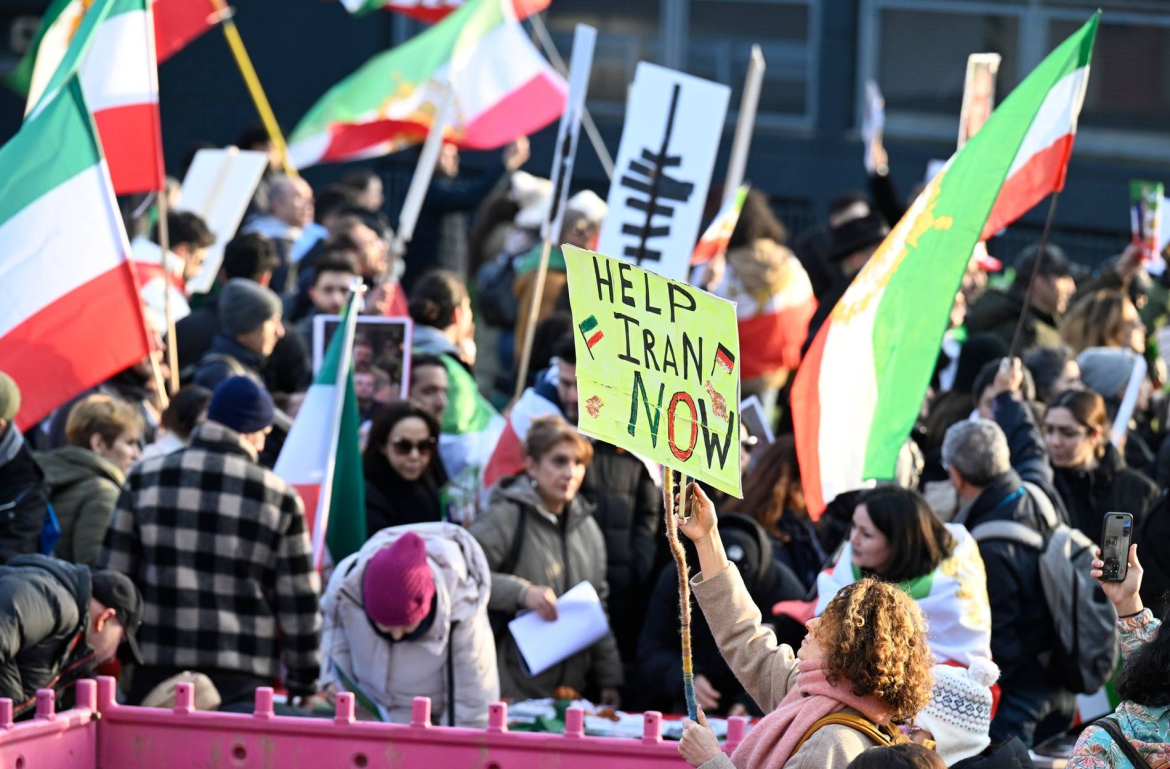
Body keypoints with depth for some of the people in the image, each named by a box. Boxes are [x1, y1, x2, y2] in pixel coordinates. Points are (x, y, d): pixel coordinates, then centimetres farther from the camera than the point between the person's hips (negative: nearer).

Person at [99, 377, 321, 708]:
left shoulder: (144, 479, 6)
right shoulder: (279, 497, 1)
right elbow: (300, 603, 4)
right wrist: (305, 686, 13)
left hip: (155, 672, 2)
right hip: (243, 681, -2)